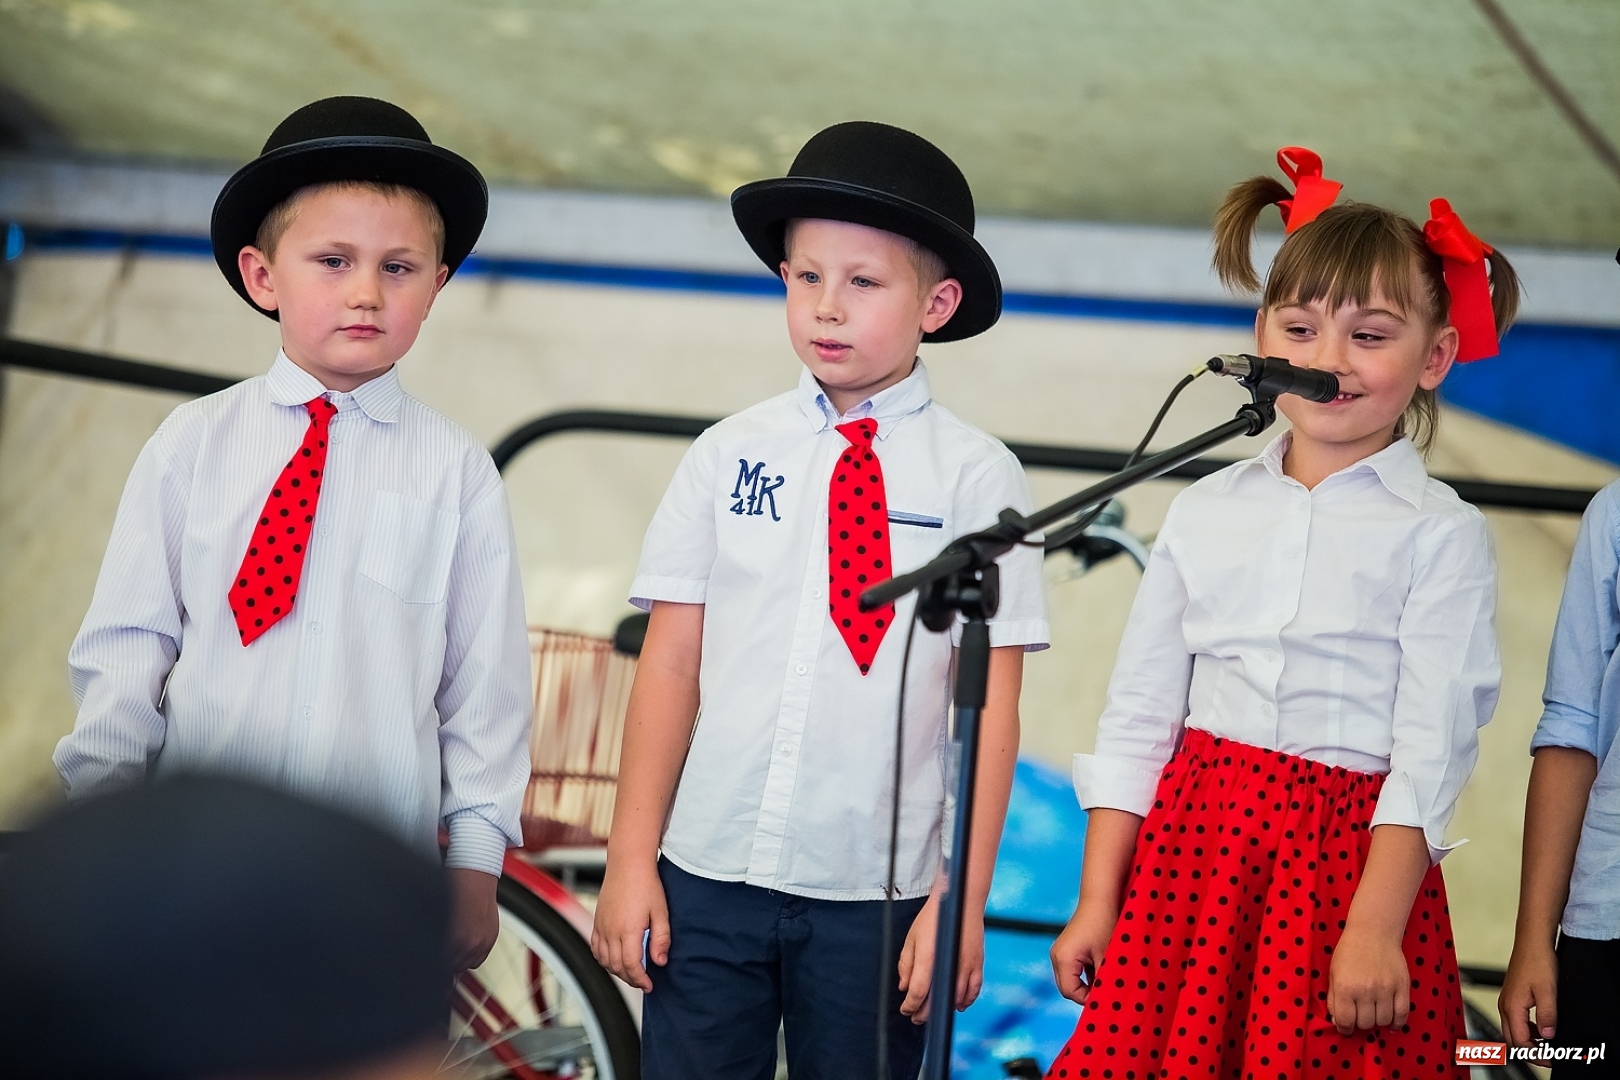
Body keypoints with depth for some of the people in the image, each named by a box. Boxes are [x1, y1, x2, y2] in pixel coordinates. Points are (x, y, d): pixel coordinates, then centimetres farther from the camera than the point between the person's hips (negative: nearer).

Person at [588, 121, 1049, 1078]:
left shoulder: (976, 476, -2)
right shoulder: (731, 455, 4)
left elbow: (992, 708, -2)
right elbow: (670, 665, 5)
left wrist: (962, 902, -5)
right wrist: (632, 861, 2)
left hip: (876, 893, -1)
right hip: (707, 875, 2)